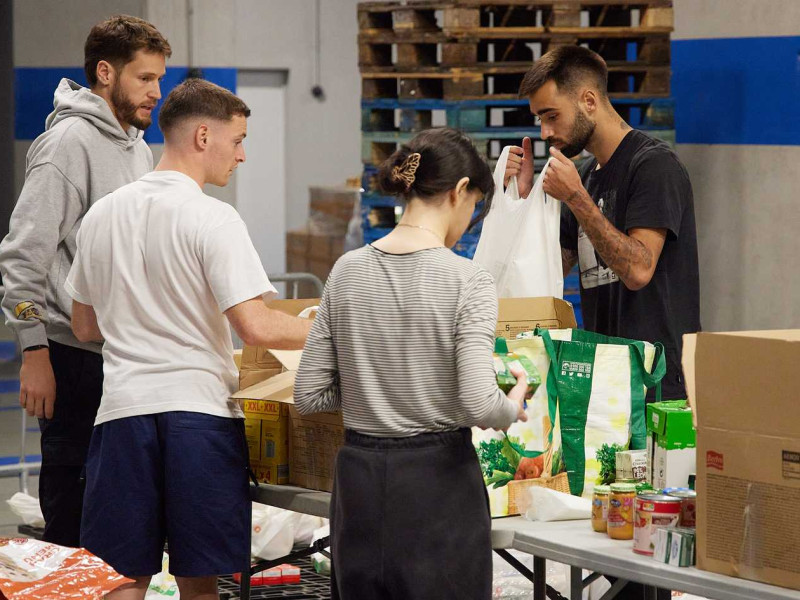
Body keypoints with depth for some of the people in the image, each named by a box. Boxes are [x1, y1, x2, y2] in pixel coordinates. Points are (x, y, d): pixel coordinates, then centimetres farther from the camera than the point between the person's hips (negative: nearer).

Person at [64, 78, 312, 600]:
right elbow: (254, 326, -17)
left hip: (123, 410, 4)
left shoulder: (102, 215, 9)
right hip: (199, 410, -4)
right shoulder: (211, 218, -10)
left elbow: (85, 327, 18)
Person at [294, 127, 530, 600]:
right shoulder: (466, 281, -13)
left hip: (359, 483, 5)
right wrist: (513, 406, 1)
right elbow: (480, 405, -20)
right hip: (438, 485, -5)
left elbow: (310, 395, 4)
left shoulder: (348, 271, 3)